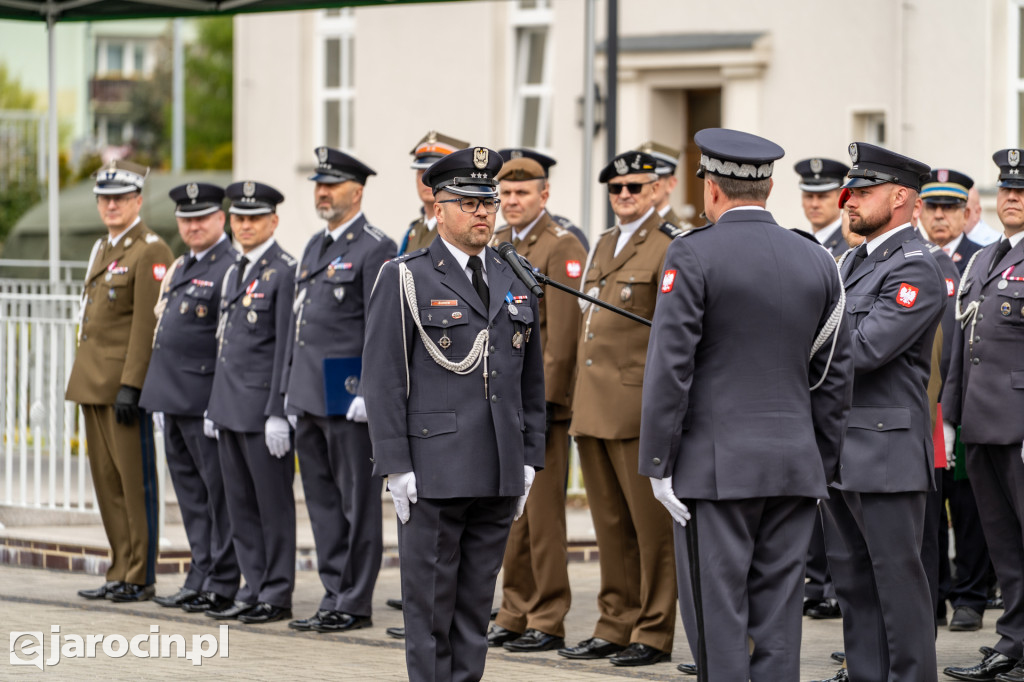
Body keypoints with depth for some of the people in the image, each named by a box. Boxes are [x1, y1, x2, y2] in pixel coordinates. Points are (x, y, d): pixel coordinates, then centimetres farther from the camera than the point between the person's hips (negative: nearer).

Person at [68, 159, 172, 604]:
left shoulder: (150, 251, -10)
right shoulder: (102, 249, 18)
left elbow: (147, 325, -16)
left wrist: (130, 385, -20)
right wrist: (86, 381, 18)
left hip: (127, 382, -9)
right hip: (94, 383, 9)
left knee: (135, 481, -4)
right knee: (106, 480, 9)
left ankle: (140, 577, 0)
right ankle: (120, 571, 14)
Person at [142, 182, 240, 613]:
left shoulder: (232, 267, -11)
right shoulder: (180, 268, 17)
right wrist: (160, 399, 20)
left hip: (205, 399, -9)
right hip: (174, 398, 9)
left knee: (218, 491, -3)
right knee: (189, 493, 13)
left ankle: (223, 585, 1)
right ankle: (200, 578, 19)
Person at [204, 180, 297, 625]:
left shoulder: (285, 271, -9)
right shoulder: (235, 272, 16)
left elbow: (287, 348, -14)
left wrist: (278, 413, -17)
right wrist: (216, 405, 17)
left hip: (263, 405, -8)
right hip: (231, 404, 8)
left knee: (273, 502, -1)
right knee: (240, 504, 10)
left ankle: (277, 595, 4)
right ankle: (254, 589, 16)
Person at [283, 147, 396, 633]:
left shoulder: (374, 249, -9)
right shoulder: (316, 246, 18)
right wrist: (292, 390, 20)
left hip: (347, 399, -9)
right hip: (310, 395, 9)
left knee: (356, 500, -2)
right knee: (322, 500, 11)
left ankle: (355, 605, 1)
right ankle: (335, 596, 17)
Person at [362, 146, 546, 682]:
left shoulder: (514, 284, 14)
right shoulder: (404, 280, -2)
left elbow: (532, 381, 18)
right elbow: (382, 380, -6)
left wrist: (529, 459, 10)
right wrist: (396, 468, -11)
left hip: (500, 478, 5)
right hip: (432, 473, -5)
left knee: (477, 602, 9)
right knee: (430, 602, -1)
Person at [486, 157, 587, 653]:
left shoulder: (561, 248, -8)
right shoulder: (495, 246, 16)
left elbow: (562, 334, -14)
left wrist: (544, 403, -18)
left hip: (540, 402, -8)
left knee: (542, 512, -5)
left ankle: (548, 622, -1)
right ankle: (515, 615, 16)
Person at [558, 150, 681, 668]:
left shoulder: (671, 246, -6)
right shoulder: (602, 245, 19)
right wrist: (581, 399, 18)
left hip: (640, 406, -8)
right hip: (592, 407, 8)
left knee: (651, 523, -2)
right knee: (610, 525, 11)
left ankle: (654, 634, 2)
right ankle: (615, 626, 17)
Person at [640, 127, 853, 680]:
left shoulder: (693, 255, -7)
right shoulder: (817, 261, 8)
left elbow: (670, 365, -11)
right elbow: (835, 374, 11)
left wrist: (658, 463, -7)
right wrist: (823, 465, 18)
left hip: (715, 467, -5)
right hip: (796, 468, 5)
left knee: (718, 614, -3)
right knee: (779, 617, 7)